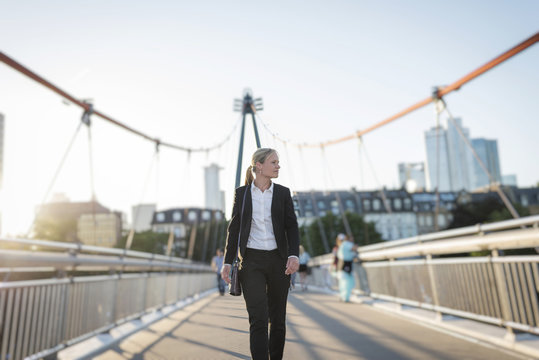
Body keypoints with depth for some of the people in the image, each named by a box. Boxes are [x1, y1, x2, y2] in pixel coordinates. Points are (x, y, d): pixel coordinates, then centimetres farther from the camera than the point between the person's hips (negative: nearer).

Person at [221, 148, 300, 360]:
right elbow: (234, 228, 6)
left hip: (277, 261, 2)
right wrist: (228, 262, 1)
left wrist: (294, 255, -16)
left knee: (278, 319, 10)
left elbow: (292, 226, 0)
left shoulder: (283, 193, 4)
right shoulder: (241, 193, 3)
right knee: (258, 319, -10)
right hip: (251, 261, -1)